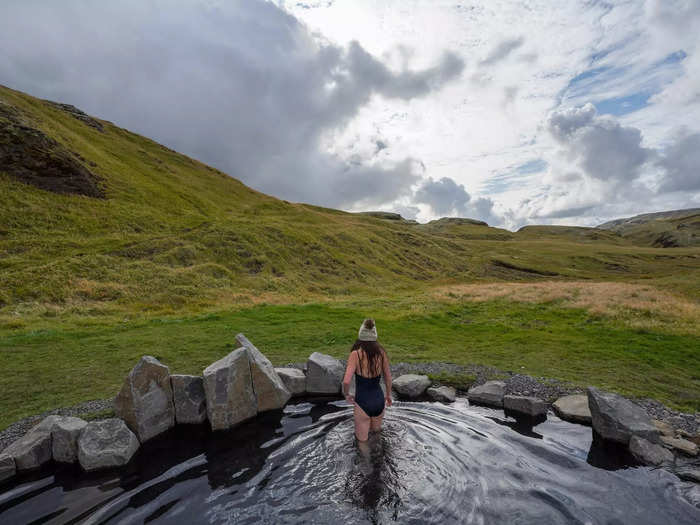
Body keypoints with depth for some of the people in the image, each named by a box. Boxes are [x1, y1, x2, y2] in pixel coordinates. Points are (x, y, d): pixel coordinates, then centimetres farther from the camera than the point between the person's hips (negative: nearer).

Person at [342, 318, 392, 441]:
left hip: (362, 402, -4)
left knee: (362, 439, 16)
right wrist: (388, 395, 22)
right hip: (379, 400, 4)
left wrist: (346, 395, -4)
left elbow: (346, 381, -24)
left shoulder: (356, 354, -19)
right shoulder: (382, 353, -7)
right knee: (376, 432, 29)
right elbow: (388, 378, 5)